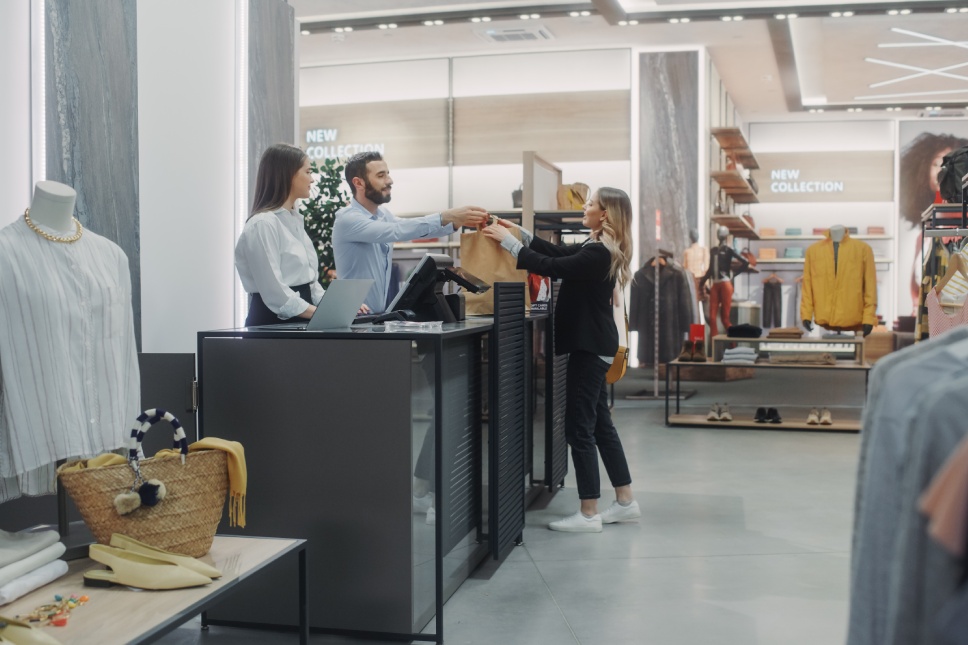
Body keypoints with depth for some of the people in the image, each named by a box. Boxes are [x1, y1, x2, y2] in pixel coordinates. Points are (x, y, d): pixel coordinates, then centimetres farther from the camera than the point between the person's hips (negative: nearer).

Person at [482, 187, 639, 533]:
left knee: (579, 428, -6)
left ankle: (588, 514, 0)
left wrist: (508, 242, -16)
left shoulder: (599, 252, -20)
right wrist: (520, 232, 14)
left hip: (590, 346, -11)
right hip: (594, 344, 11)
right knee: (599, 423, 15)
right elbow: (559, 253, 20)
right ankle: (626, 502, 22)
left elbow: (550, 267, -22)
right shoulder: (598, 247, 12)